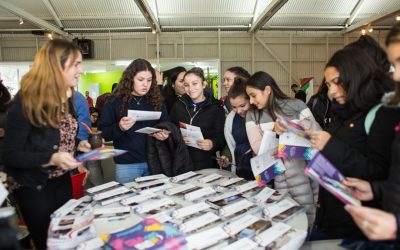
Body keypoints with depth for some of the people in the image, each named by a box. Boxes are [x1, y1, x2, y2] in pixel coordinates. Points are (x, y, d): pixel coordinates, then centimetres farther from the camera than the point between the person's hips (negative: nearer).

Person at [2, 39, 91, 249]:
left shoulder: (66, 98, 0)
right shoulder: (25, 102, -23)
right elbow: (10, 155, -20)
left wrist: (78, 145, -6)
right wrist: (52, 159, -32)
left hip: (62, 180, 7)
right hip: (32, 186, -7)